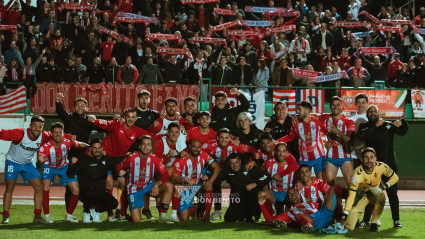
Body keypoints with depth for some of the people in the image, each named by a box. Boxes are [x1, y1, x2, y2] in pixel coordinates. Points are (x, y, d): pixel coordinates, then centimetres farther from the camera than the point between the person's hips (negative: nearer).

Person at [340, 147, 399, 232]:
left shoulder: (381, 167, -21)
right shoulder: (358, 174, -30)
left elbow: (395, 178, -7)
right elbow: (351, 197, -31)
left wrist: (382, 187, -24)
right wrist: (344, 216, -38)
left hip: (375, 193, 2)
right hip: (361, 196, -2)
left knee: (381, 196, -37)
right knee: (349, 227, -17)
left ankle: (374, 223, -17)